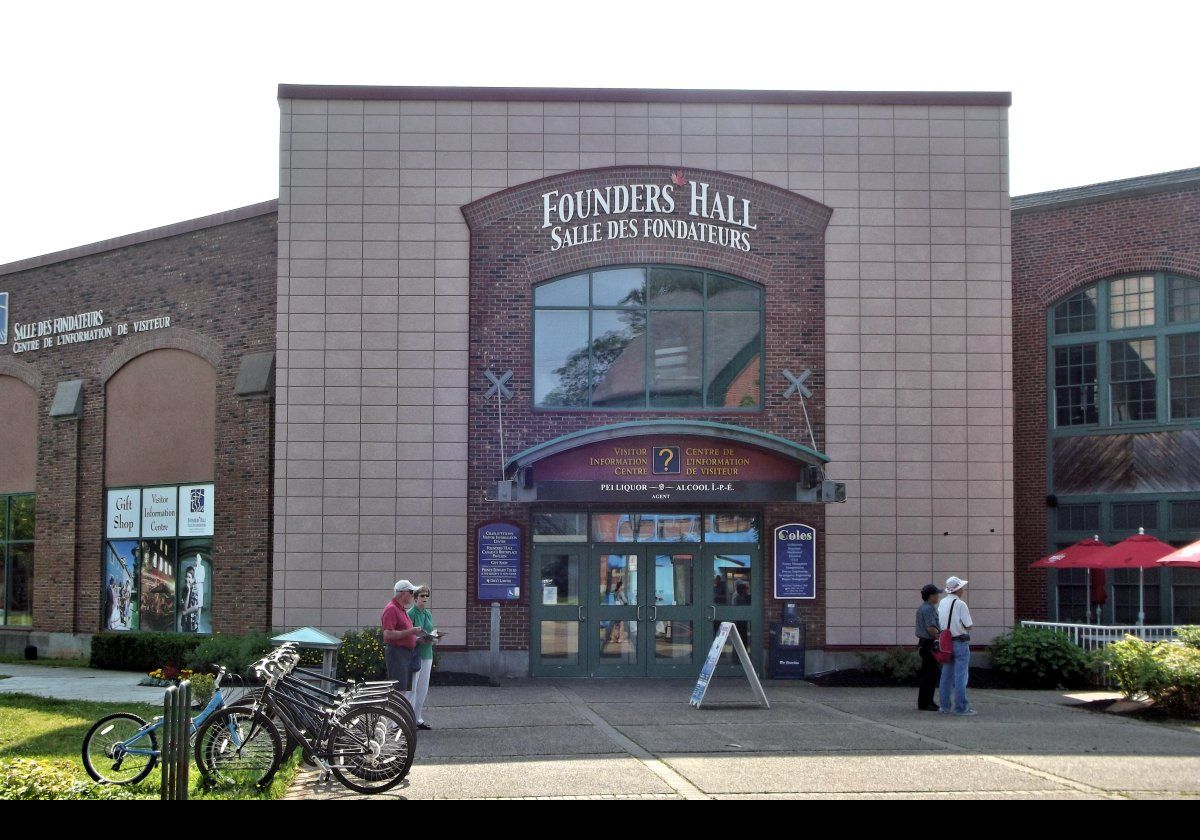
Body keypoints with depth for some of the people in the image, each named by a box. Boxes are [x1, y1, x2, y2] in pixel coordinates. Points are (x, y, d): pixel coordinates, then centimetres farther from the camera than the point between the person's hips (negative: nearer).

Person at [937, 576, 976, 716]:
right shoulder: (961, 604, -16)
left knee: (946, 675, 13)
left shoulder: (942, 603, 6)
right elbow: (968, 626, -13)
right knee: (960, 676, -3)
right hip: (960, 642, -7)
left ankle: (944, 706, 17)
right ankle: (961, 707, -2)